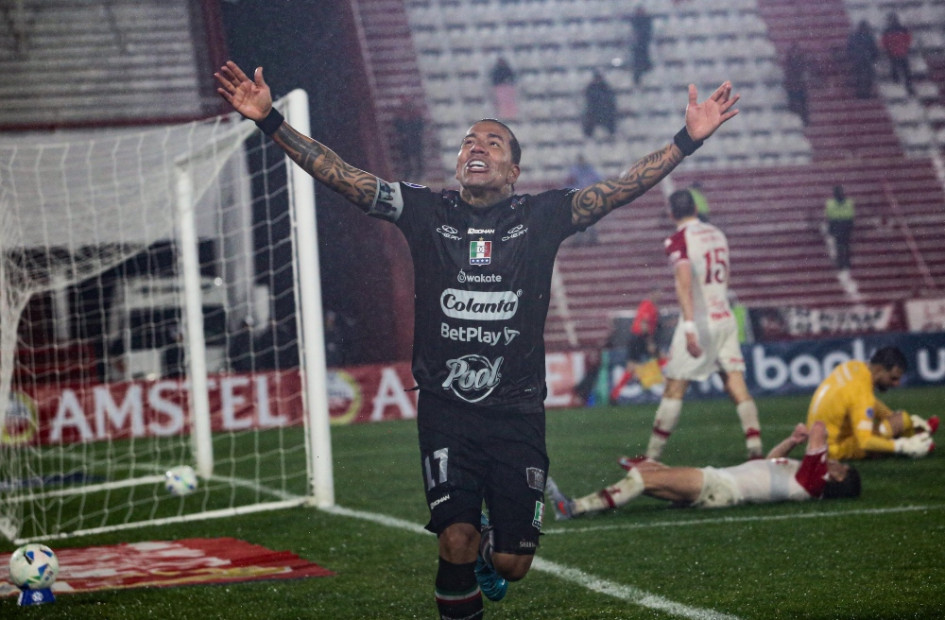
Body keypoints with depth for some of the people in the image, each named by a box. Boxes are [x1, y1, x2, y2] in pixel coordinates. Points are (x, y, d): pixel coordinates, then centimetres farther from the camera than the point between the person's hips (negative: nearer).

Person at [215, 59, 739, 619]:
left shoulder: (542, 216, 3)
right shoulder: (427, 211, 3)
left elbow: (622, 188, -4)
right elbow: (340, 175, -1)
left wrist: (688, 139, -15)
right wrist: (270, 121, -10)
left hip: (517, 412, 1)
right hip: (446, 411, 0)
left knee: (512, 564, 2)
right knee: (456, 543, -15)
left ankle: (490, 544, 39)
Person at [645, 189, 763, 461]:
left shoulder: (678, 241, -9)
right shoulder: (717, 234, 13)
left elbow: (685, 283, -22)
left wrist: (689, 326, -28)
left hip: (699, 320, -6)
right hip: (726, 318, 6)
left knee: (674, 388, 0)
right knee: (737, 385, 3)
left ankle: (652, 456, 4)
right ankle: (756, 450, -7)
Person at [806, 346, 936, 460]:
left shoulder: (854, 366, -1)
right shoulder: (861, 393, -28)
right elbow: (865, 442, -30)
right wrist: (902, 446, -26)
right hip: (835, 449, -10)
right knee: (902, 421, -14)